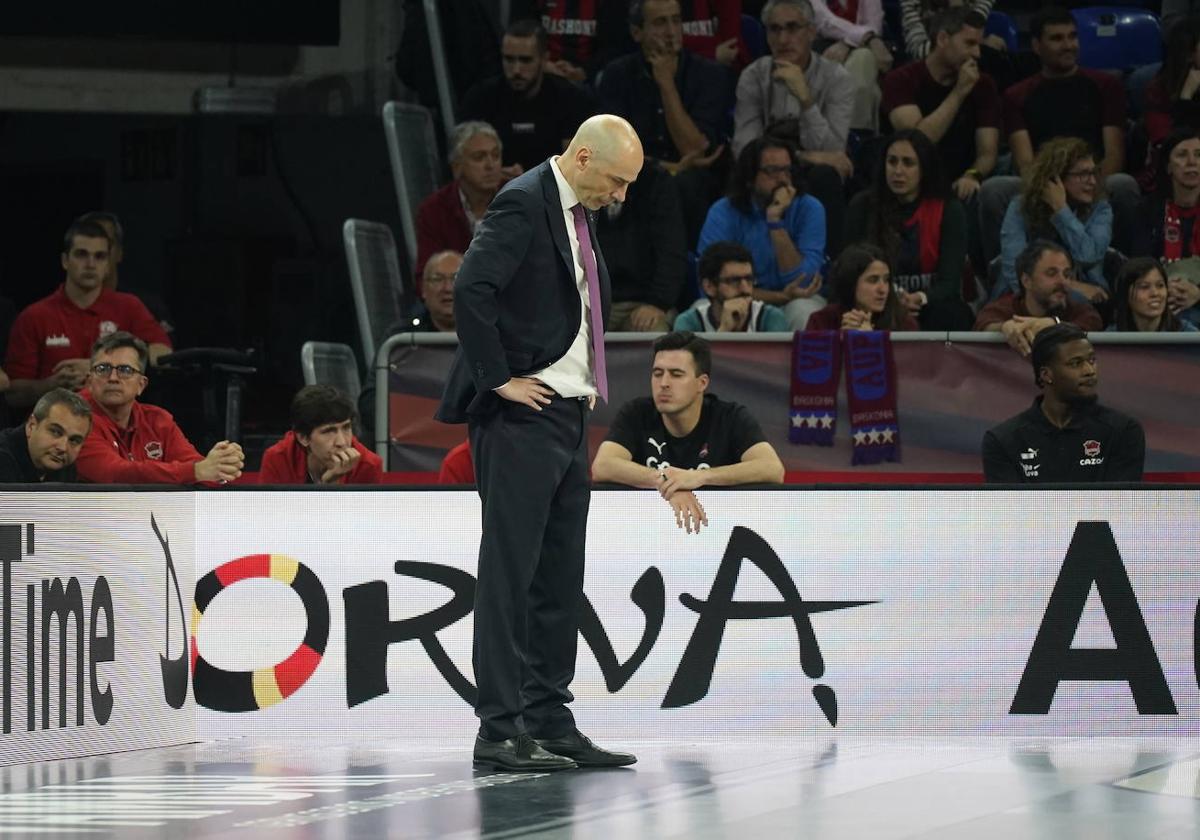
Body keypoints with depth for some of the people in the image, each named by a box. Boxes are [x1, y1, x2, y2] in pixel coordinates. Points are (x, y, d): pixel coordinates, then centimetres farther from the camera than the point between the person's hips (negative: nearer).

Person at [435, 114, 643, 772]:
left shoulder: (578, 212, 16)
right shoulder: (523, 204, -13)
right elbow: (471, 289, -25)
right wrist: (499, 379, -20)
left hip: (567, 415, 9)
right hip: (521, 419, -9)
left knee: (559, 578, 9)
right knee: (510, 572, -8)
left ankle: (549, 723, 13)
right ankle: (500, 730, -9)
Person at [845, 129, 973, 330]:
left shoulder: (949, 210, 0)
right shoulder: (862, 206, 1)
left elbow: (949, 282, -7)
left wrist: (920, 298, -31)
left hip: (932, 304, 0)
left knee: (949, 315, -35)